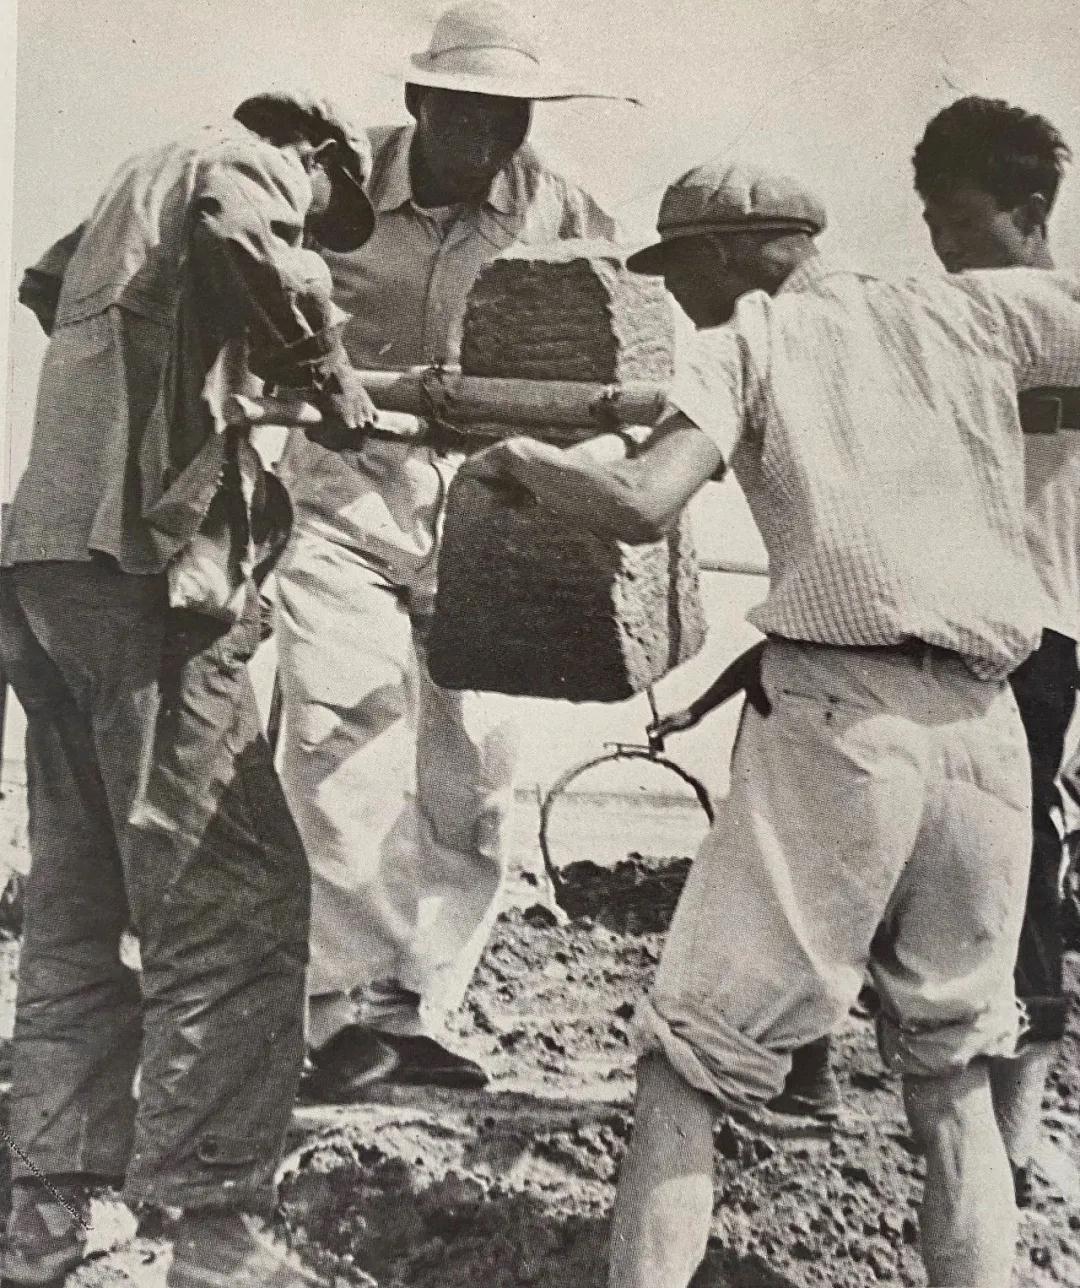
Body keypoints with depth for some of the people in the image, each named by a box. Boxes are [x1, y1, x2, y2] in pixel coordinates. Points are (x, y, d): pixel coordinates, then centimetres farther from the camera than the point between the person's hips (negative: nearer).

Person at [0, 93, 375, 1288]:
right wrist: (328, 374, -8)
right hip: (146, 574, -9)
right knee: (234, 909, -8)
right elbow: (246, 242, -23)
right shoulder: (241, 159, 2)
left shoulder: (137, 185, 28)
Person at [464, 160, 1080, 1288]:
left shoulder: (744, 345, 5)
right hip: (987, 729, 4)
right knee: (952, 1074, 19)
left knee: (689, 1062, 6)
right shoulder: (967, 312, 15)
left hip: (837, 715, -4)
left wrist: (519, 459, 7)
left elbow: (640, 506, -11)